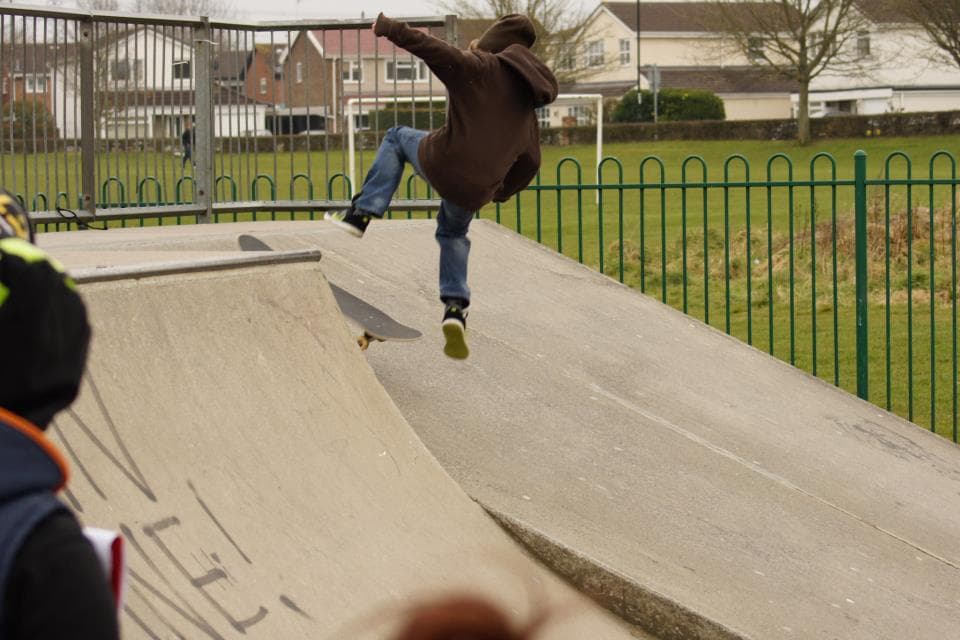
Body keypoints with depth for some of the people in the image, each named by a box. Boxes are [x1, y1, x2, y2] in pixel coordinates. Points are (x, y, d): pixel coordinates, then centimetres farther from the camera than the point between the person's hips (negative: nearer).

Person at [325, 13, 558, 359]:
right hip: (475, 192, 5)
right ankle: (456, 308, 14)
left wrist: (388, 27, -2)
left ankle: (361, 214, 15)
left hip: (441, 163, -5)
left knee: (397, 138, 26)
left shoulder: (477, 68, -4)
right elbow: (529, 162, 19)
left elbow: (429, 48, -15)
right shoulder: (527, 104, 15)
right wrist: (499, 192, 33)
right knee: (454, 234, 34)